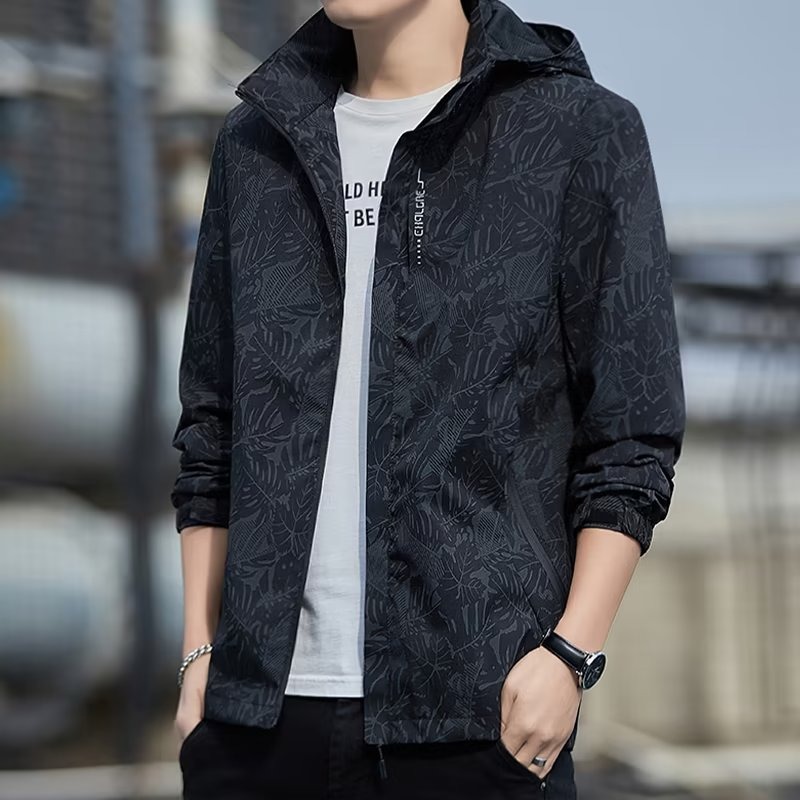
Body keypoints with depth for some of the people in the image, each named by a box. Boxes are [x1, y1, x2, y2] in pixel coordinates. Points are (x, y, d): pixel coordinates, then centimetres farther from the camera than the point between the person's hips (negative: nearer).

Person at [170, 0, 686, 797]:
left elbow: (633, 439, 0)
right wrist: (201, 653, 11)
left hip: (479, 710, -3)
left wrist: (571, 652, -8)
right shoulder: (254, 142, 14)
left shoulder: (582, 132, 2)